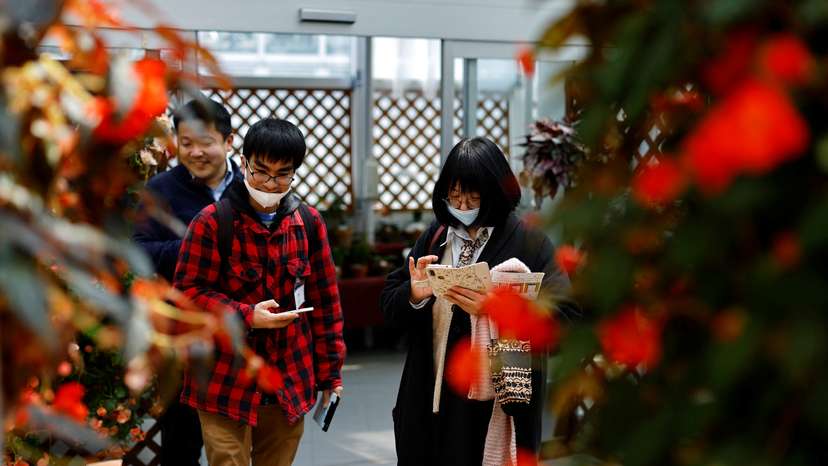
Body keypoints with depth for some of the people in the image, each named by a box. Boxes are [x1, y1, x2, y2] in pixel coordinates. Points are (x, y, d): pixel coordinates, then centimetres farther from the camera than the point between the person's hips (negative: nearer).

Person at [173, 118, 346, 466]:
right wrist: (247, 316, -19)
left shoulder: (309, 222, 4)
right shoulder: (212, 222, -8)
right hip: (226, 382, -4)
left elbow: (325, 299, 9)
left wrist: (329, 370, 9)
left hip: (290, 382, 4)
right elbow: (187, 292, -7)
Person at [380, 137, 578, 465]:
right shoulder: (434, 237, 8)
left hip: (499, 410, -4)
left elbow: (564, 320, -15)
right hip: (431, 404, 4)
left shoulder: (530, 243, -6)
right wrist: (413, 296, -14)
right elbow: (389, 305, 8)